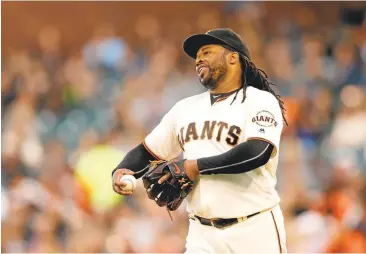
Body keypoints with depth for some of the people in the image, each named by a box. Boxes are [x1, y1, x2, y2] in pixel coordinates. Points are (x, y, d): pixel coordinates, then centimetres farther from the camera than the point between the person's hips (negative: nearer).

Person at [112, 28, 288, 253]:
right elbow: (147, 151, 20)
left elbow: (257, 153, -20)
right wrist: (122, 171, -2)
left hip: (255, 232, -5)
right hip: (203, 234, 5)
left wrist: (196, 166, -18)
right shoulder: (185, 108, 16)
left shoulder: (260, 101, -3)